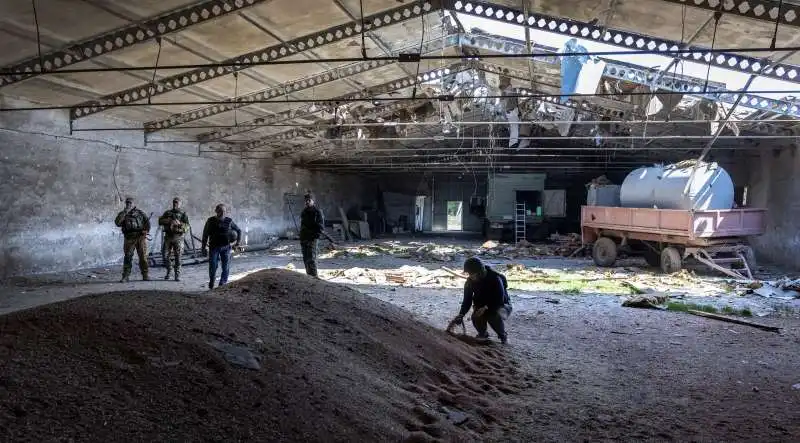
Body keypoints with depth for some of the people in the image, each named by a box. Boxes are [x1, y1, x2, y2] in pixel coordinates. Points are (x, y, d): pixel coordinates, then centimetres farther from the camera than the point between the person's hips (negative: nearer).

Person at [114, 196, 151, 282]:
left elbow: (147, 221, 15)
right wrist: (124, 213, -11)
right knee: (128, 257, -5)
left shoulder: (139, 212, 13)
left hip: (141, 237, 0)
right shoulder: (122, 213, 11)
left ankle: (145, 275, 7)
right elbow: (117, 223, -6)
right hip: (129, 238, 0)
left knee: (143, 256, 0)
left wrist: (147, 231, 1)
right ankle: (126, 276, -3)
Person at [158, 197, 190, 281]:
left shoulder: (183, 214, 5)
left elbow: (187, 226, -3)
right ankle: (169, 270, 21)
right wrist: (169, 221, -12)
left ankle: (177, 274, 4)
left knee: (178, 257, -2)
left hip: (178, 237, -3)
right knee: (165, 255, 1)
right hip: (168, 237, 3)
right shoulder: (168, 213, 14)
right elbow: (160, 221, 2)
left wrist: (179, 223, -18)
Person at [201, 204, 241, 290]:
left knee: (226, 267, -2)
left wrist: (238, 242, 6)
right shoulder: (211, 221, 0)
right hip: (214, 247, -1)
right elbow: (205, 234, 6)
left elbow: (239, 230, 14)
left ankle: (222, 284, 8)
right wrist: (203, 247, 5)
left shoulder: (229, 221, 1)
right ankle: (211, 282, 17)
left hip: (225, 247, 1)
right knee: (213, 265, -7)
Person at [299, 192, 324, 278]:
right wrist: (301, 236, 15)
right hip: (303, 238, 7)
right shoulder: (304, 211, 15)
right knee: (305, 258, 10)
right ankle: (309, 274, 18)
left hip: (312, 238, -7)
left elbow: (321, 227, -7)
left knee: (311, 257, -14)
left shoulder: (317, 212, -6)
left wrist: (315, 236, -15)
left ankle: (314, 275, -13)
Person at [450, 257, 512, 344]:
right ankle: (483, 334, 5)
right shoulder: (470, 281, -12)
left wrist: (486, 308, -38)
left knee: (496, 317, -37)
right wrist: (461, 314, -23)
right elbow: (467, 299, -9)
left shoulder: (495, 279, -27)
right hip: (482, 306, 4)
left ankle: (503, 336, -5)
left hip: (501, 305, -4)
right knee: (476, 317, -28)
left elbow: (499, 300, -25)